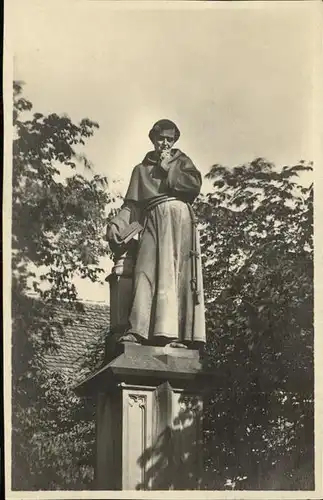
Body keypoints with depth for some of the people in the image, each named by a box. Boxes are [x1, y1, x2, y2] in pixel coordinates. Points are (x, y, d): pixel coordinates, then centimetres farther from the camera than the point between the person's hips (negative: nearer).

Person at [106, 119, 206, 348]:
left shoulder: (181, 160, 22)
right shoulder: (141, 169, 26)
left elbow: (195, 185, 2)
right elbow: (133, 204, 16)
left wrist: (169, 168, 5)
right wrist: (117, 224, 0)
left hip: (178, 217, -2)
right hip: (153, 220, 2)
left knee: (177, 271, -13)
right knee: (146, 270, -15)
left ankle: (174, 333, -21)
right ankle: (138, 330, -25)